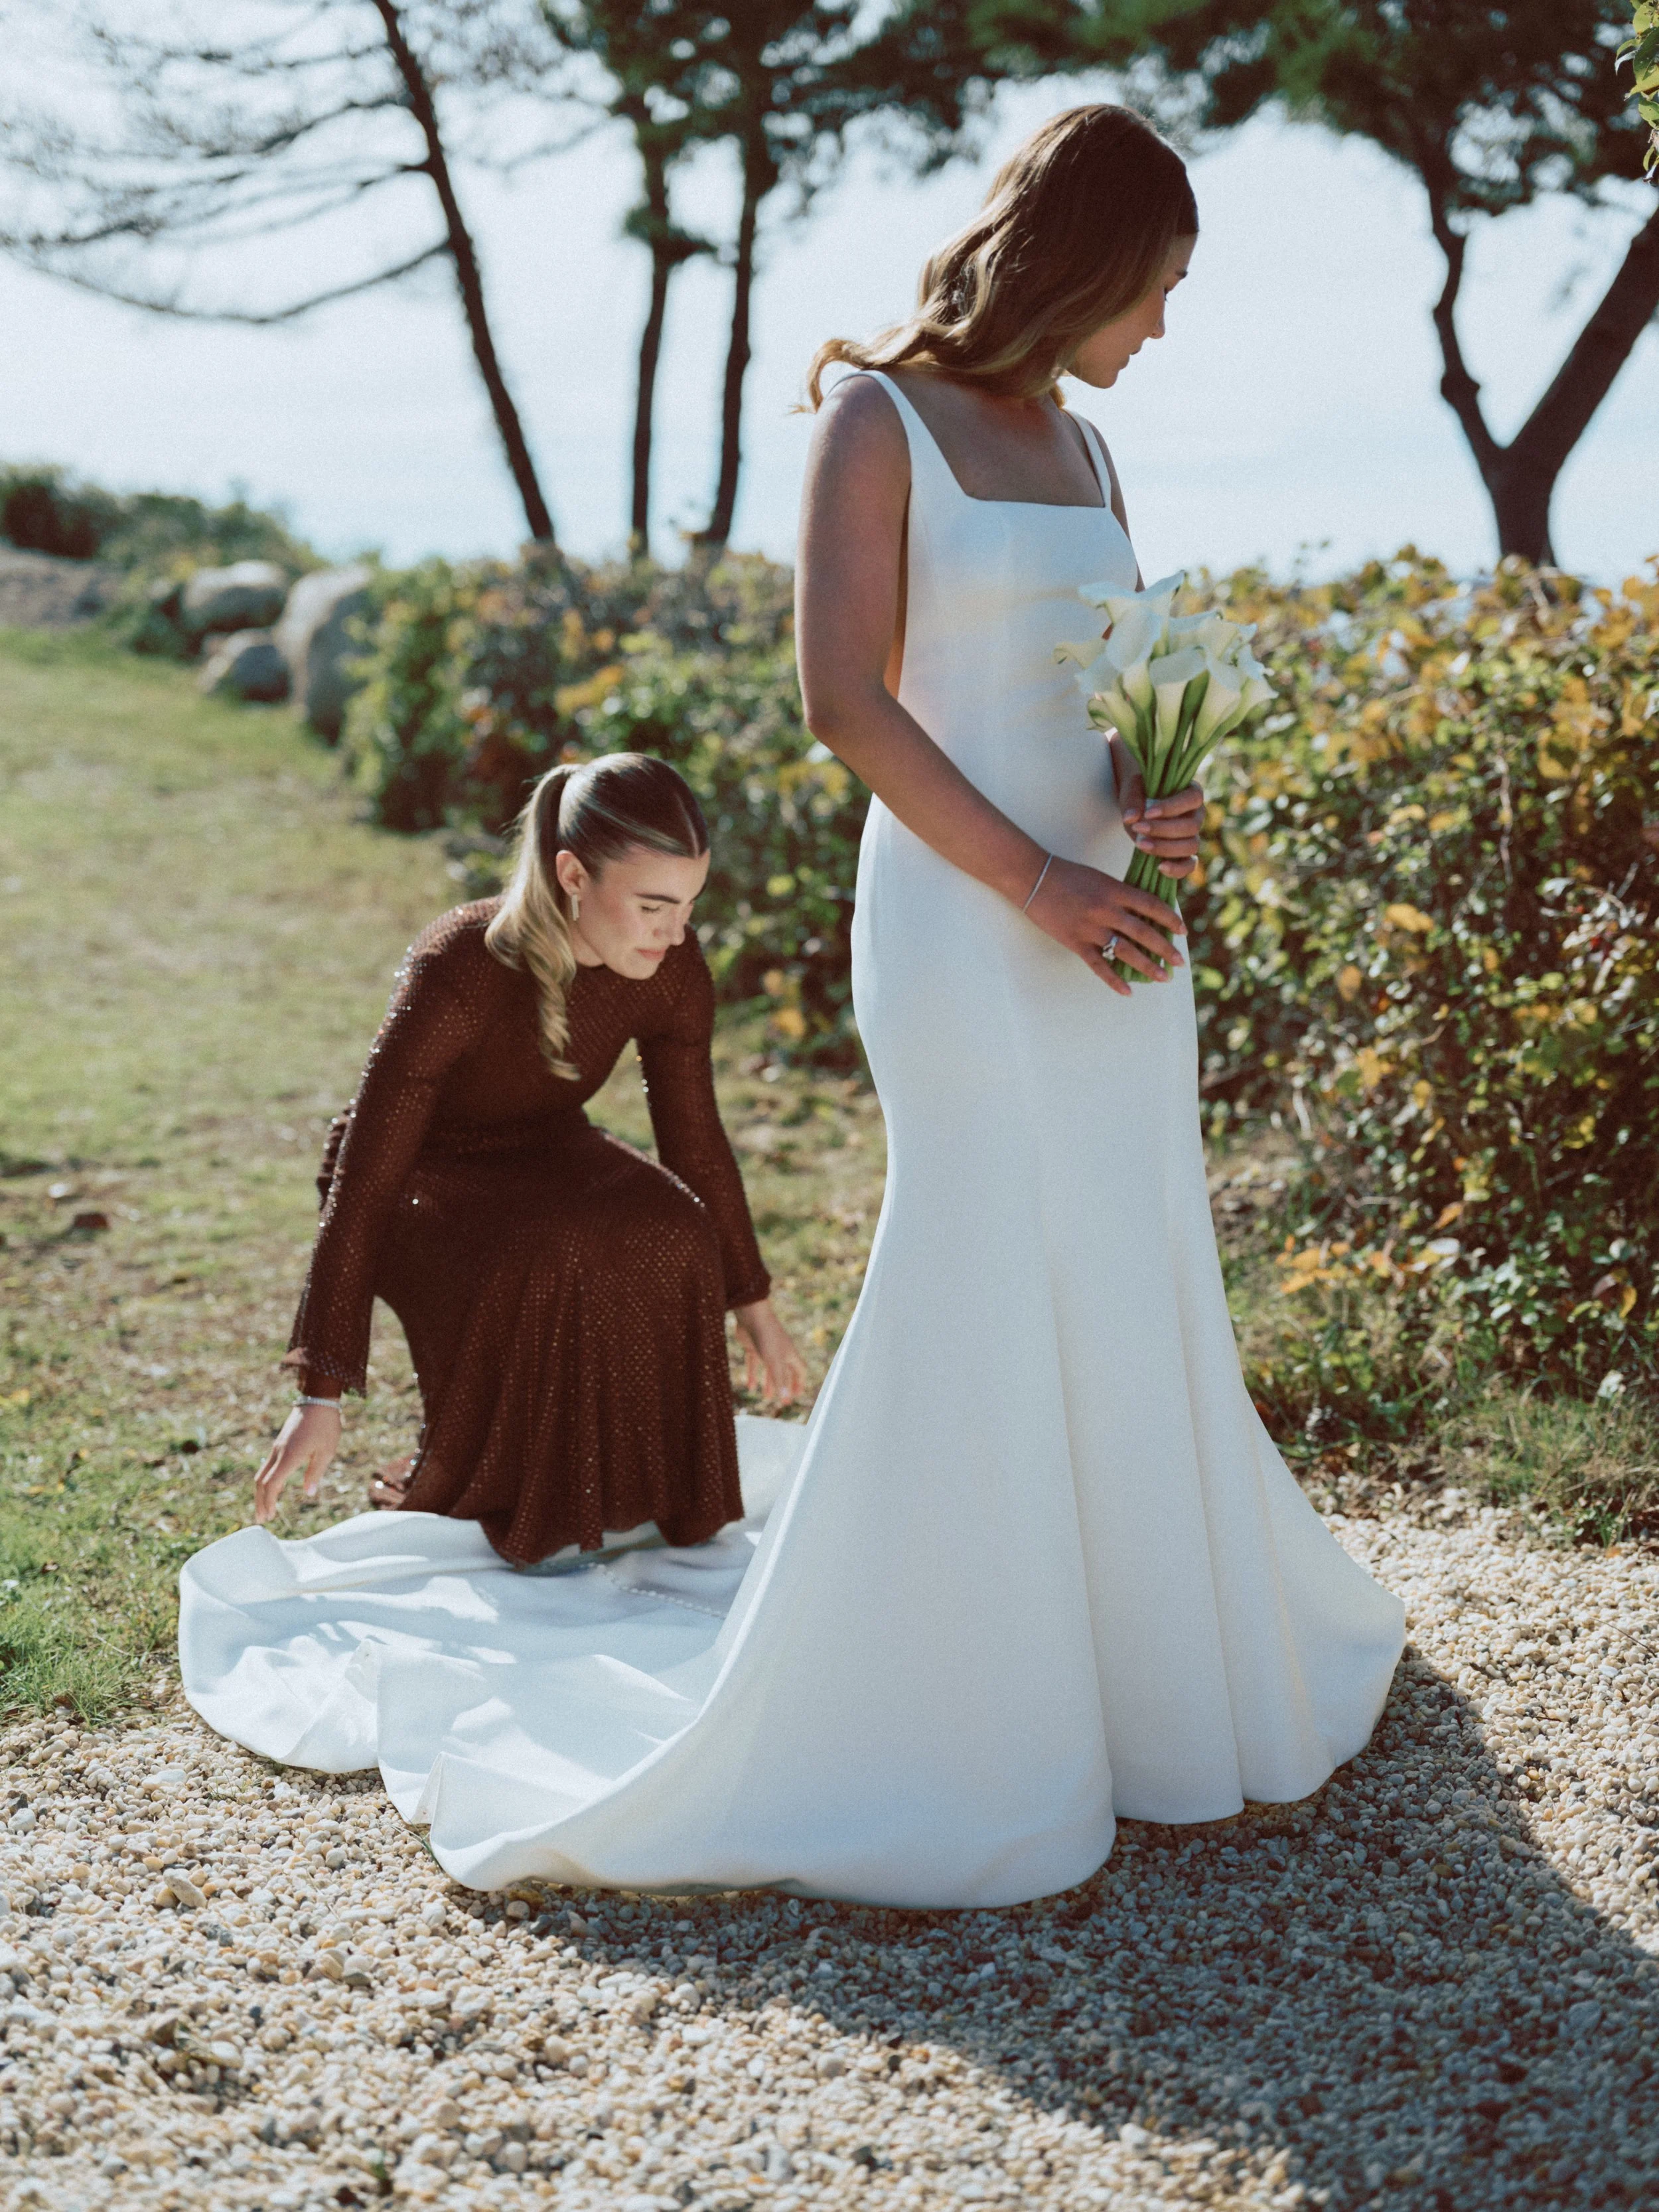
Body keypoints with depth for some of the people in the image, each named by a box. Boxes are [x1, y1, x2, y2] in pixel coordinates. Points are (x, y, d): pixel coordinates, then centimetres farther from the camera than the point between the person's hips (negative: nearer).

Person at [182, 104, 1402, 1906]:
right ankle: (928, 1720, 10)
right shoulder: (880, 423, -6)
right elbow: (847, 700, -14)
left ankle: (1141, 1643, 30)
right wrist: (1035, 883, -17)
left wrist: (1155, 801, -2)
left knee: (1128, 1288, 13)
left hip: (1110, 915, 7)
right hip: (962, 920, -7)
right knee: (981, 1303, -4)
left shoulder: (1078, 450, 15)